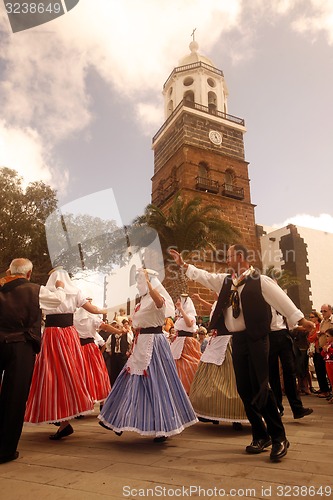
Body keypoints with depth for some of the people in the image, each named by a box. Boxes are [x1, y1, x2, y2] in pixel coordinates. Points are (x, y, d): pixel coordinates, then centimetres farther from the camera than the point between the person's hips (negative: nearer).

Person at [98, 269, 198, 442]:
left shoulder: (157, 300, -12)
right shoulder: (143, 300, 15)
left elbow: (159, 301, -40)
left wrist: (148, 281, -38)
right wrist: (134, 347, 23)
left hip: (154, 344, -9)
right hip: (142, 345, 9)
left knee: (155, 383, -3)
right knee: (133, 382, 16)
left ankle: (163, 427, 12)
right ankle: (118, 421, 29)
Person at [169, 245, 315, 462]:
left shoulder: (260, 281, -7)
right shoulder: (225, 280, 10)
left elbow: (281, 299, -10)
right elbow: (202, 275, 19)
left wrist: (300, 319, -15)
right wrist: (183, 264, 22)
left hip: (256, 338, -6)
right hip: (237, 339, 6)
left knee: (261, 387, -6)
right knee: (244, 389, 10)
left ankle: (279, 438, 12)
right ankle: (260, 436, 25)